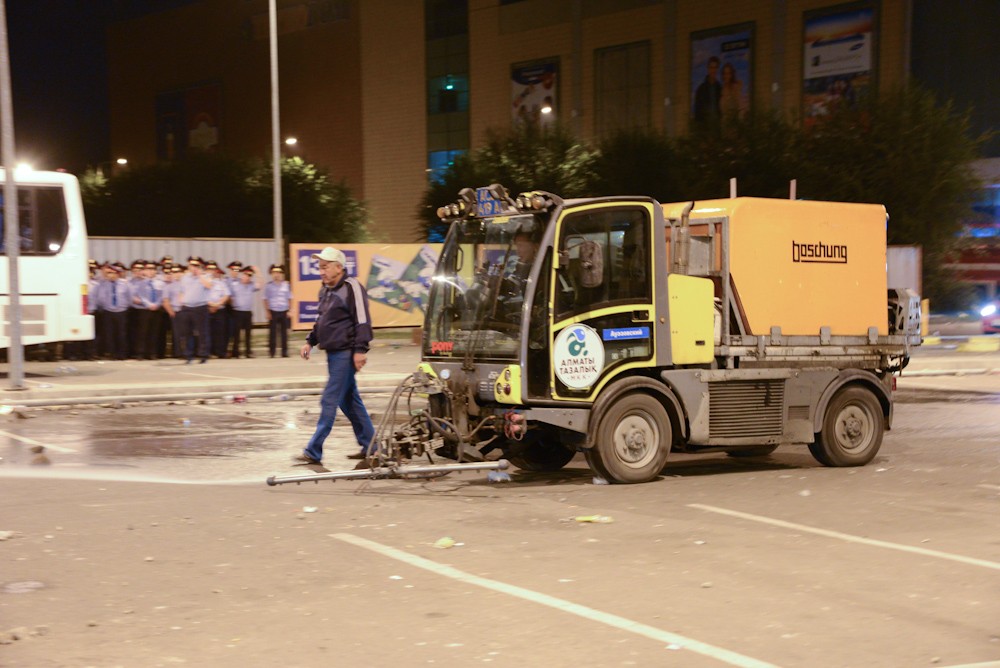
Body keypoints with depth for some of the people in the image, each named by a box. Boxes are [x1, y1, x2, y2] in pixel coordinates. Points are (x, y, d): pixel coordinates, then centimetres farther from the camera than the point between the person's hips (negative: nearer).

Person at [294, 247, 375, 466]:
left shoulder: (351, 287, -13)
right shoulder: (326, 290, 15)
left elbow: (362, 320, -17)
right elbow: (320, 321, 25)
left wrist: (360, 350, -22)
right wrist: (310, 342, 14)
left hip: (345, 353, -10)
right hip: (334, 353, 10)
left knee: (329, 401, -8)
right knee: (349, 400, 15)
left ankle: (313, 451, -6)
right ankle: (369, 446, 23)